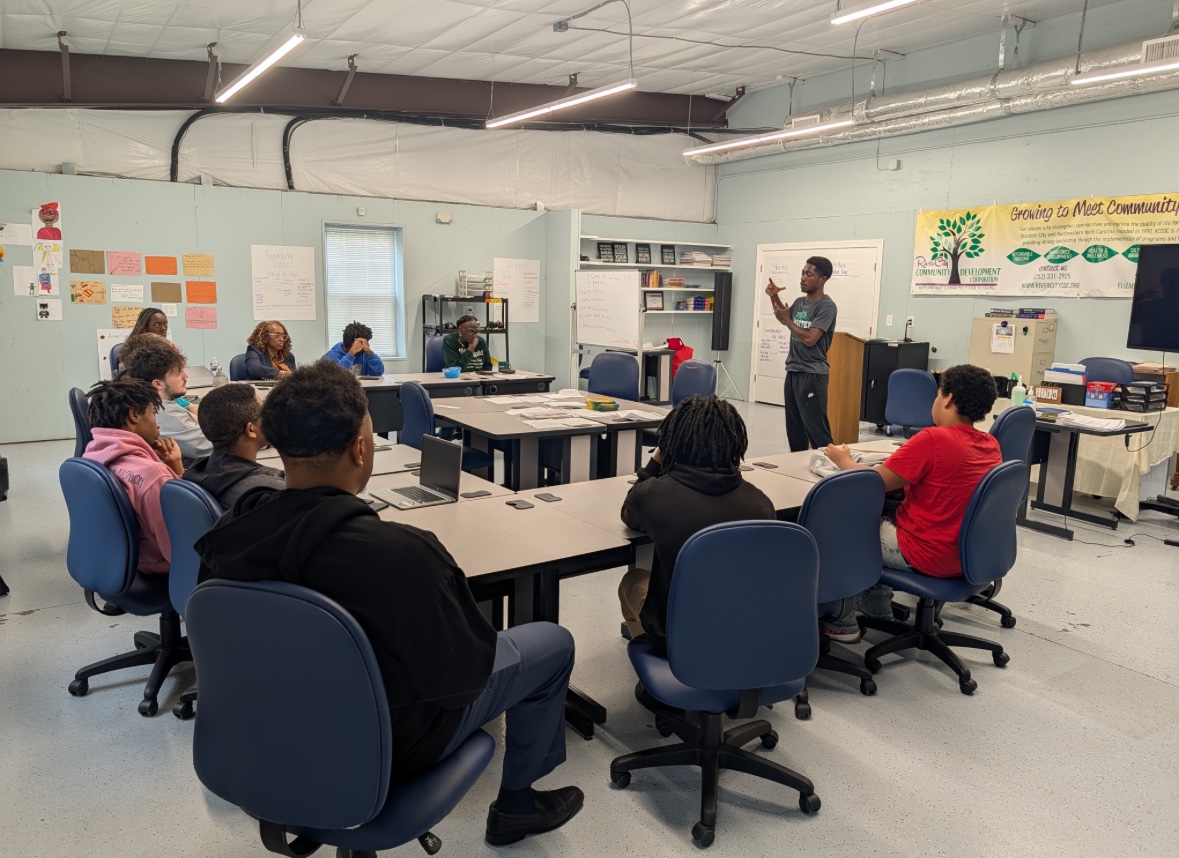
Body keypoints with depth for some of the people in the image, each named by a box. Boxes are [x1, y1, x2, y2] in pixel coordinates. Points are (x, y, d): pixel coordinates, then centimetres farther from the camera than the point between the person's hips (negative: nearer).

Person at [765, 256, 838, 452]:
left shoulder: (826, 306, -12)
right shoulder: (799, 302, 10)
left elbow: (810, 338, -20)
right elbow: (784, 316, 32)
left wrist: (787, 321, -9)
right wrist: (774, 298, 15)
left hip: (812, 374, -8)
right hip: (793, 371, 8)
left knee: (816, 428, -10)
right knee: (794, 427, 12)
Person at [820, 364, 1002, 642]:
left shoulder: (933, 439, -23)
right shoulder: (991, 444, 0)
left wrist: (843, 460, 1)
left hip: (929, 556, -8)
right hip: (967, 554, 8)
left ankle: (840, 621, 19)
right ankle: (878, 610, 34)